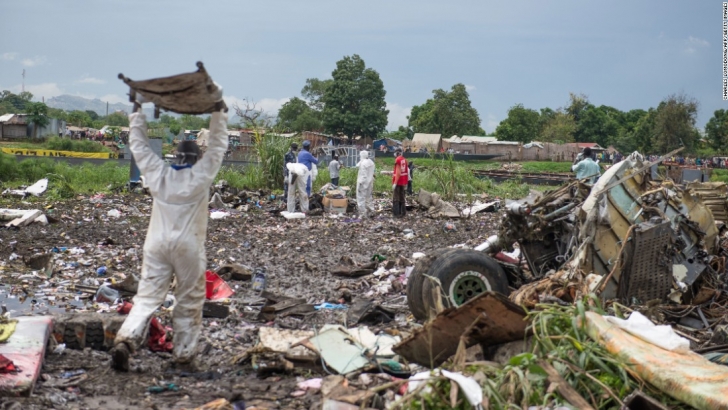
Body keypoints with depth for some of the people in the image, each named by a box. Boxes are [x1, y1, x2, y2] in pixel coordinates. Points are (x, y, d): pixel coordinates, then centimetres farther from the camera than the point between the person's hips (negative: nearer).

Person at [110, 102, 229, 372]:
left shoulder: (158, 174, 3)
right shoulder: (200, 176, -4)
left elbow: (139, 146, 14)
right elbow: (217, 146, 3)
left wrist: (137, 114, 23)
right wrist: (218, 112, 11)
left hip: (157, 246, 3)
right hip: (189, 248, -2)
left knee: (147, 296, 1)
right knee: (189, 303, 7)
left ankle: (125, 339, -18)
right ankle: (184, 356, 11)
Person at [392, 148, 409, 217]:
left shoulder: (398, 160, -16)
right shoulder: (404, 160, 8)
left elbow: (398, 172, -19)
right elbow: (406, 172, 14)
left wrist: (395, 183, -19)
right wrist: (406, 182, 21)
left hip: (398, 182, -8)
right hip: (403, 182, 8)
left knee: (396, 198, -4)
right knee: (401, 197, 16)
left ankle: (397, 213, -6)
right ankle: (403, 212, 21)